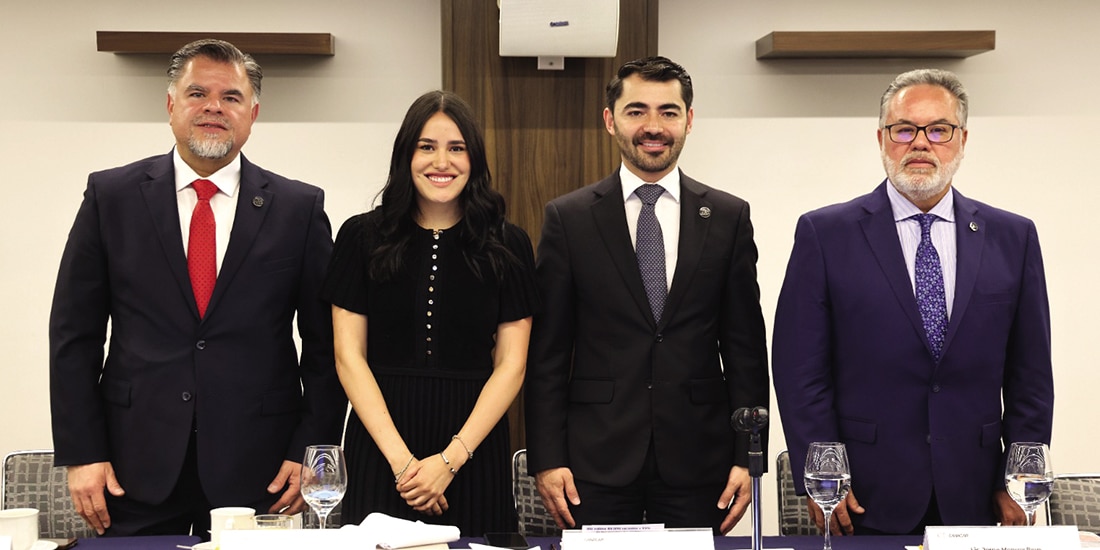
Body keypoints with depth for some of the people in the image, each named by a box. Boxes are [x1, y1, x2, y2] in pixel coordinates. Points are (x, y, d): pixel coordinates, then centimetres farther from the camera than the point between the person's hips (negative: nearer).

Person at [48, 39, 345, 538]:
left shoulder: (300, 208, 2)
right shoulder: (111, 195, 3)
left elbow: (325, 342, 3)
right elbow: (74, 333, 3)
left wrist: (310, 451, -4)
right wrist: (81, 453, -3)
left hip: (257, 468, 0)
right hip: (137, 468, 1)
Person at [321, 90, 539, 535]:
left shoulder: (508, 246, 2)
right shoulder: (362, 236, 2)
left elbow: (511, 364, 0)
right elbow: (349, 356, -1)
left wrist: (451, 458, -10)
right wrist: (399, 457, -10)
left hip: (475, 452, 0)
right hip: (378, 449, 0)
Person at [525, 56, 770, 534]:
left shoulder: (729, 217, 4)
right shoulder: (568, 218, 1)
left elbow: (745, 347, 5)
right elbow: (548, 350, 1)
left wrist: (747, 457, 1)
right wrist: (547, 458, -4)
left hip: (698, 459, 1)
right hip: (597, 460, -1)